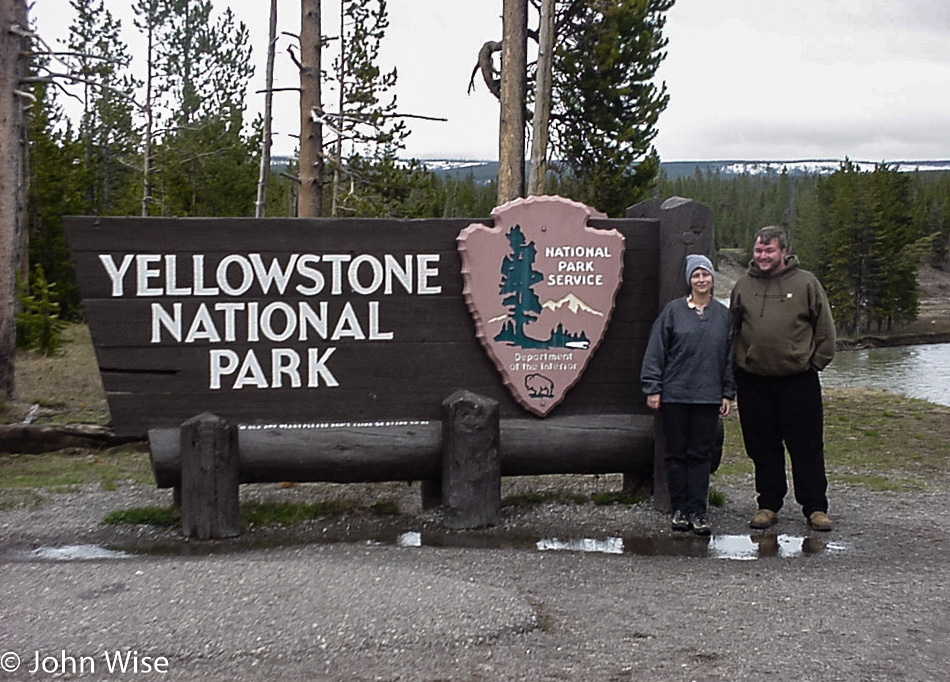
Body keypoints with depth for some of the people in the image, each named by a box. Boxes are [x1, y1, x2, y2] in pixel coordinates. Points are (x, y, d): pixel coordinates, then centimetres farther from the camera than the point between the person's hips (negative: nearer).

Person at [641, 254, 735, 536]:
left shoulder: (724, 314, 8)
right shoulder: (673, 310, 1)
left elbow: (730, 356, 12)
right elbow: (656, 351, 1)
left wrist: (728, 394, 7)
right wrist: (653, 388, -4)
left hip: (708, 396, 1)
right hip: (675, 394, -1)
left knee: (701, 454, 3)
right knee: (676, 452, 4)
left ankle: (697, 511, 8)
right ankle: (680, 509, 13)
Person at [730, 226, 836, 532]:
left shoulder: (805, 282, 1)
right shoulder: (743, 285, 9)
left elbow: (824, 327, 5)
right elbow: (732, 330, 17)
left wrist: (817, 361, 1)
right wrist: (737, 366, 9)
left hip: (799, 380, -3)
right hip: (753, 381, 3)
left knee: (807, 446, 1)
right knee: (763, 447, 8)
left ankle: (815, 507, 9)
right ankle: (768, 504, 19)